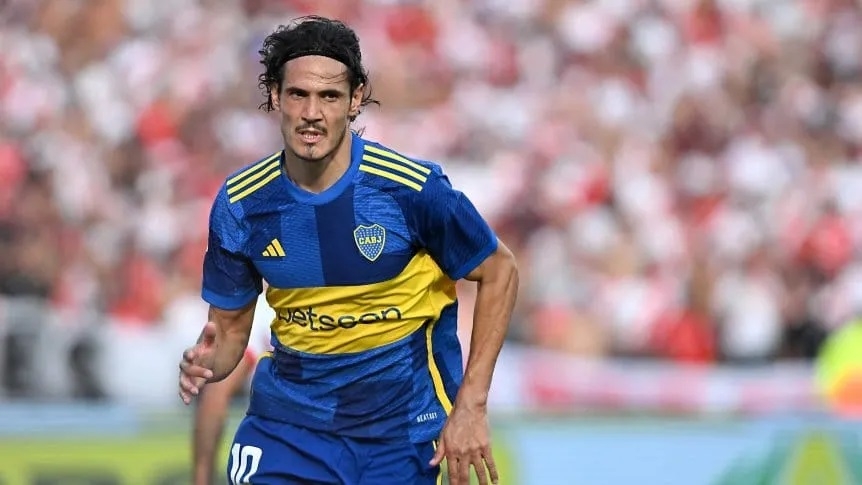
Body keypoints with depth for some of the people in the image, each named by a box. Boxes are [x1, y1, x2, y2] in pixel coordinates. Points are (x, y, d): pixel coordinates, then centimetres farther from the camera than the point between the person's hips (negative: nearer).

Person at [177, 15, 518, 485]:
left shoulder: (412, 188, -17)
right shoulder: (240, 203, -7)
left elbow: (499, 271, -5)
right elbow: (229, 324, 3)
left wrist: (471, 405, -11)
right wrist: (206, 362, -21)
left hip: (399, 424, -2)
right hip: (287, 414, 2)